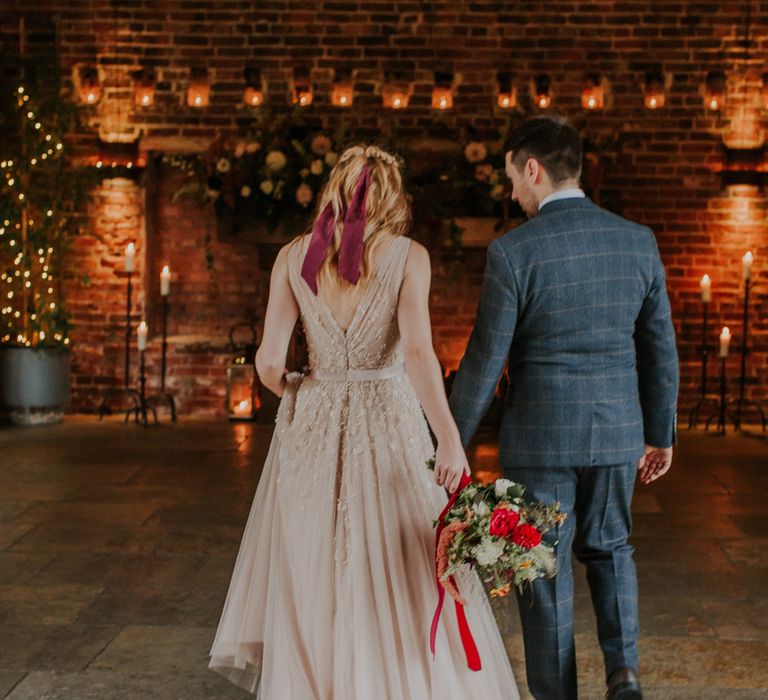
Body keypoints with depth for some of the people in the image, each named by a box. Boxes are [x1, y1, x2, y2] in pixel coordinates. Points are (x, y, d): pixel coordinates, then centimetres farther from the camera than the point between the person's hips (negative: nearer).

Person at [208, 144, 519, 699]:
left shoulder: (294, 257, 1)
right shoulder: (408, 255, -6)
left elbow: (269, 361, -3)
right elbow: (418, 353, -18)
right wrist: (450, 440, -19)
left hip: (313, 427, 3)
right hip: (389, 422, -2)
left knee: (313, 581, 14)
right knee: (402, 581, 7)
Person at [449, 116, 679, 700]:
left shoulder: (513, 251, -14)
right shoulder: (638, 241, -1)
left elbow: (484, 361, -12)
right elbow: (661, 350, 5)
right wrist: (661, 433, 17)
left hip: (539, 433, -4)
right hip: (617, 431, 4)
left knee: (545, 567, 10)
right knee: (609, 548, 24)